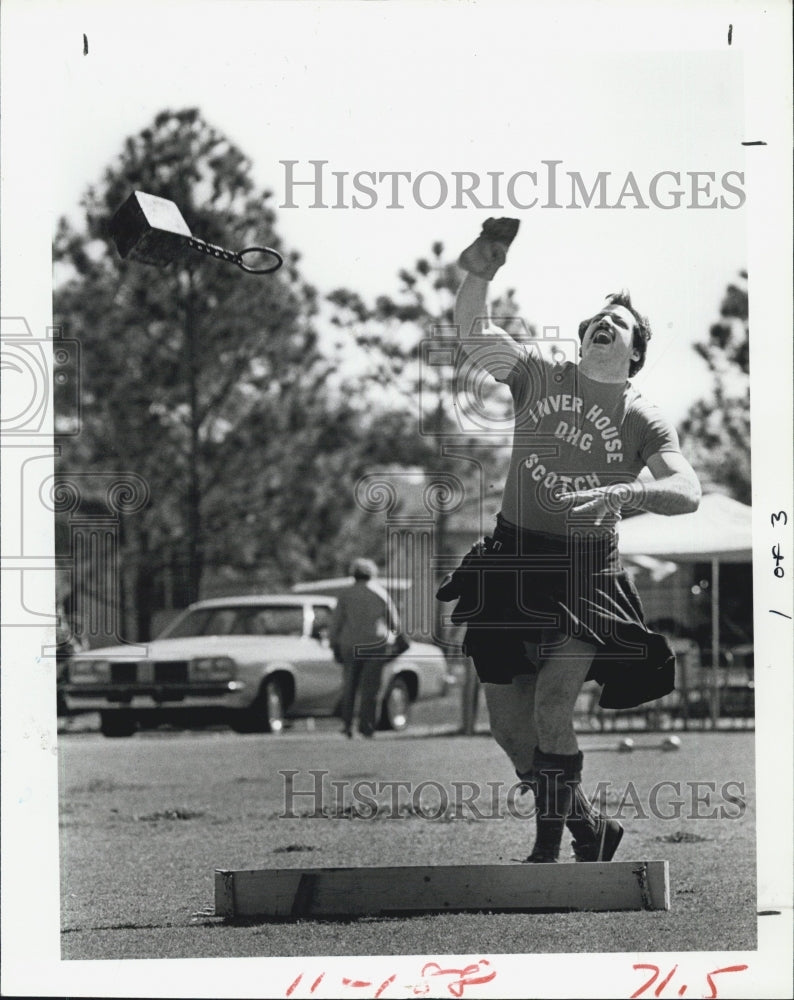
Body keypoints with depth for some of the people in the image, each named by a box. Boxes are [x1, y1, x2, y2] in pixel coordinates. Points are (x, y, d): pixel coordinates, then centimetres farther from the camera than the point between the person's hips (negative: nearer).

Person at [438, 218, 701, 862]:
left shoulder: (643, 422, 0)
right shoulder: (539, 373, 4)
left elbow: (688, 490, -14)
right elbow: (475, 339, -10)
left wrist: (626, 493, -33)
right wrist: (477, 276, -28)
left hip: (587, 572, -3)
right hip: (513, 558, 3)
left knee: (550, 708, -21)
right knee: (508, 725, 4)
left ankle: (553, 842, -1)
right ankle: (589, 828, 26)